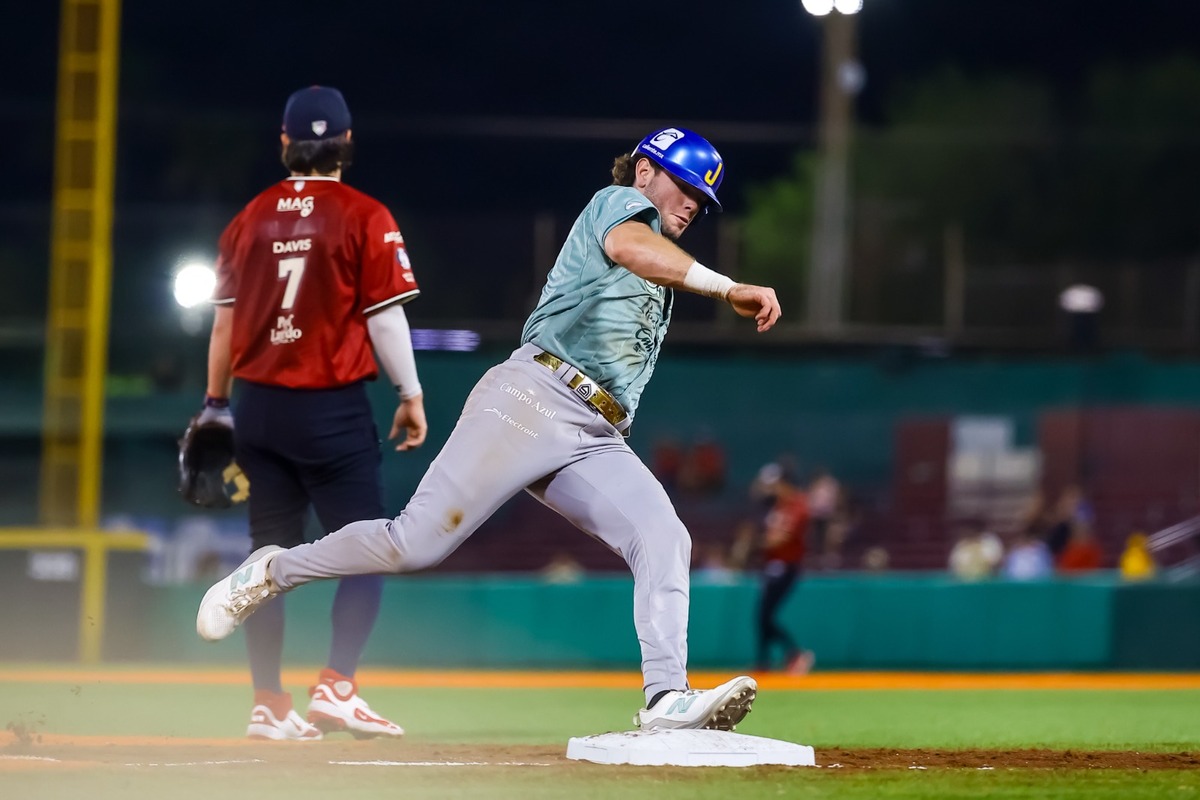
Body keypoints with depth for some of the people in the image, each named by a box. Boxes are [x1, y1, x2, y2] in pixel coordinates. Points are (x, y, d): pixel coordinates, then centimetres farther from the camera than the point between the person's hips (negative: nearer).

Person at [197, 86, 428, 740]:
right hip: (333, 407, -5)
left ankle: (269, 704, 9)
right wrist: (411, 395, 0)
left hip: (259, 406, 5)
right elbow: (384, 315, -9)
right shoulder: (364, 219, -7)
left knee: (271, 552, 10)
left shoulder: (250, 220, 7)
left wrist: (216, 404, 18)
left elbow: (225, 319, 10)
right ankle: (336, 687, -13)